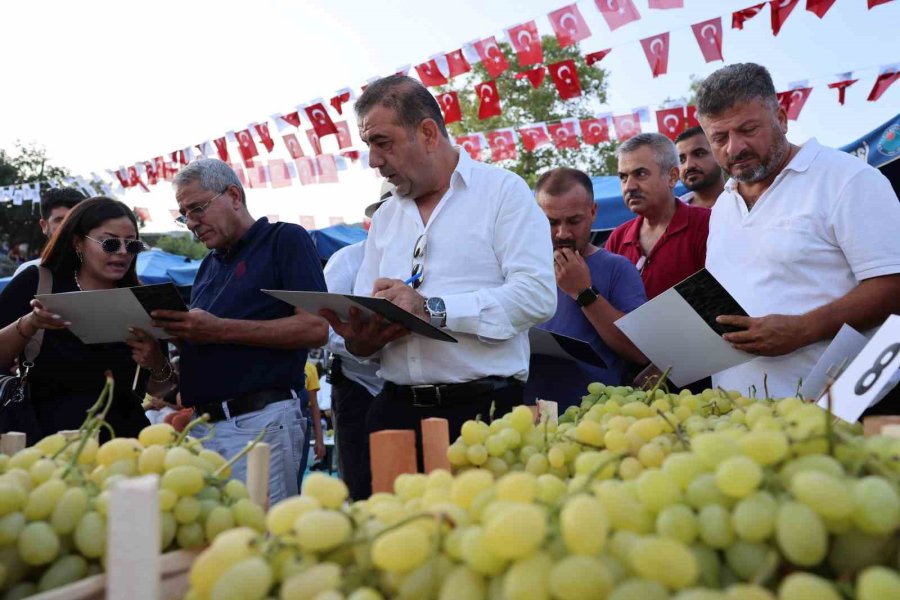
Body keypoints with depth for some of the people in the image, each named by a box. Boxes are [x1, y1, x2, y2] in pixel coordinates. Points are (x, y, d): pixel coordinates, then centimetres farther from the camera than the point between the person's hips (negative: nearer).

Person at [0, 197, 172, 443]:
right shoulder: (36, 284, 2)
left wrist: (158, 366, -11)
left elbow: (159, 390, 10)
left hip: (124, 435, 2)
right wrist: (28, 325, -18)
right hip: (48, 438, -2)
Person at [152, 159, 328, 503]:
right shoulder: (209, 265, 21)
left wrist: (220, 329, -16)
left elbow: (315, 328, -13)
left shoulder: (285, 240, -1)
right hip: (203, 424, 7)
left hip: (261, 420, -7)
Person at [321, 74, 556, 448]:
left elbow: (537, 294, -14)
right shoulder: (385, 217, 17)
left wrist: (433, 309, -18)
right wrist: (359, 340, -10)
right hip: (397, 410, 5)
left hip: (483, 407, -4)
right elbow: (364, 315, 15)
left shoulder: (503, 191, -1)